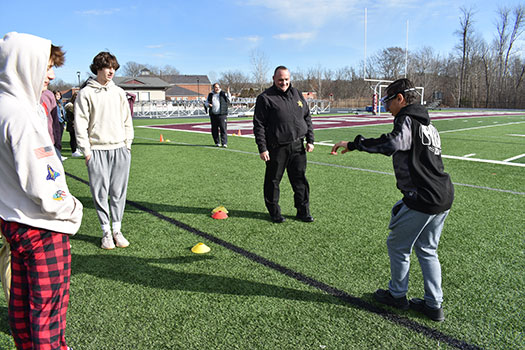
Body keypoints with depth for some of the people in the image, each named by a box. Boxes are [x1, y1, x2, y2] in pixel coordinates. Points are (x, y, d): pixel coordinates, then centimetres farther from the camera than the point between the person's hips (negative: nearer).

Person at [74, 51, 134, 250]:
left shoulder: (119, 92, 12)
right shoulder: (85, 93, 2)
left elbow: (127, 121, 15)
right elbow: (80, 124, 0)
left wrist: (128, 144, 9)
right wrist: (86, 150, -5)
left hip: (120, 150, 3)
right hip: (97, 150, -2)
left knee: (118, 192, 3)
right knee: (100, 193, 1)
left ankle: (117, 230, 13)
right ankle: (106, 231, 12)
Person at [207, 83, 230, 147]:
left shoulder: (223, 94, 8)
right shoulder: (210, 95, 14)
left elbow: (228, 100, 3)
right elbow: (207, 102, 20)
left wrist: (228, 93, -9)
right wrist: (208, 104, -3)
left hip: (222, 114, -3)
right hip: (213, 115, 3)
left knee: (223, 129, -8)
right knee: (214, 129, 6)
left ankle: (224, 143, -6)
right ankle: (217, 142, 17)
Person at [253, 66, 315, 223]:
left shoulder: (297, 94, 12)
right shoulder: (265, 98, -5)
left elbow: (307, 118, 16)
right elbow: (259, 125, -8)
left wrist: (310, 140, 9)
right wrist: (262, 148, -13)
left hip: (297, 146, 5)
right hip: (276, 148, -4)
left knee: (300, 179, 9)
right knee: (273, 181, 5)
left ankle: (303, 211, 21)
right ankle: (274, 212, 21)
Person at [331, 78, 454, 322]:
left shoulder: (407, 121, -12)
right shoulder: (427, 125, 19)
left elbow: (392, 143, -33)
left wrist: (353, 144, -29)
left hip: (422, 199, -9)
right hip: (444, 196, 10)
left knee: (398, 246, 10)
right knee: (427, 250, 20)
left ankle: (397, 295, 27)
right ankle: (434, 305, 26)